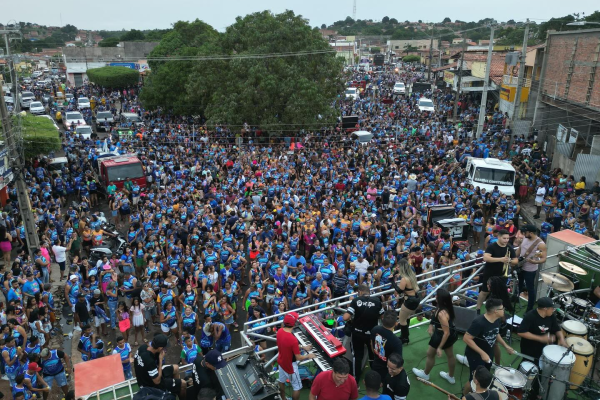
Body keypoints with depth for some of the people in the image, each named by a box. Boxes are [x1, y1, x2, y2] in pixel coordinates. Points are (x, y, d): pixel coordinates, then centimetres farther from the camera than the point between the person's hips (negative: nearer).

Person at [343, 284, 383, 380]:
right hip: (372, 333, 1)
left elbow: (345, 318, -19)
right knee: (373, 355, 24)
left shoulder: (356, 300, -15)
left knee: (357, 356, 19)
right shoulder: (377, 301, -11)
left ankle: (356, 378, 25)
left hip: (357, 333, -1)